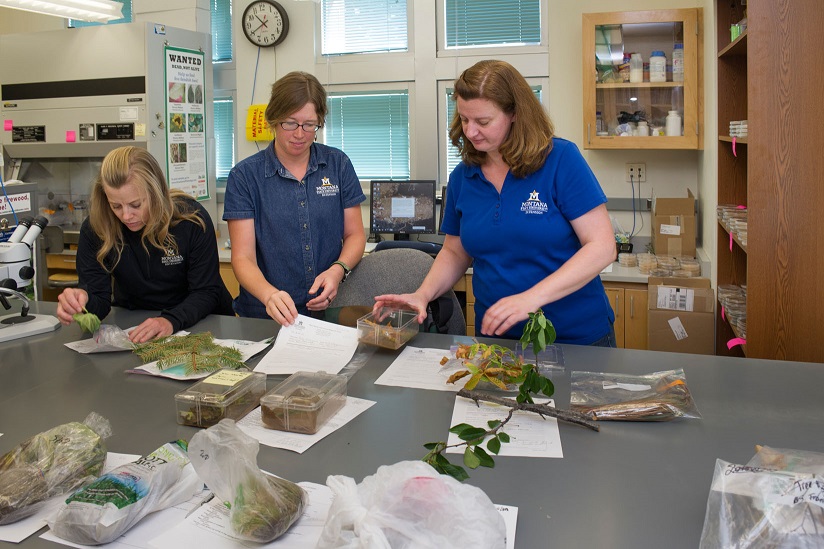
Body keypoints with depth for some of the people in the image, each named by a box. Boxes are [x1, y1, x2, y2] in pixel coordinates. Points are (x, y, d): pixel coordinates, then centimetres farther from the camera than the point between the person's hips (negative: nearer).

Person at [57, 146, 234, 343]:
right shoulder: (94, 228, -10)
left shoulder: (192, 218, -15)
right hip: (132, 327, 4)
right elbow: (99, 300, -9)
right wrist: (82, 301, -34)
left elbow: (207, 292, -14)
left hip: (200, 324, -3)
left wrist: (172, 320, -33)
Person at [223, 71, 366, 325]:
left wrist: (337, 270, -11)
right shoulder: (244, 176, 0)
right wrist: (269, 295, -25)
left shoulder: (338, 164, 7)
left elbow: (354, 234, 10)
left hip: (330, 311, 1)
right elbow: (243, 258, -5)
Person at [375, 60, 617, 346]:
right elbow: (455, 253, 11)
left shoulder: (561, 159, -13)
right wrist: (422, 295, -8)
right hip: (496, 336, 4)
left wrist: (532, 298, -26)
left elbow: (602, 247, -17)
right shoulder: (462, 177, 1)